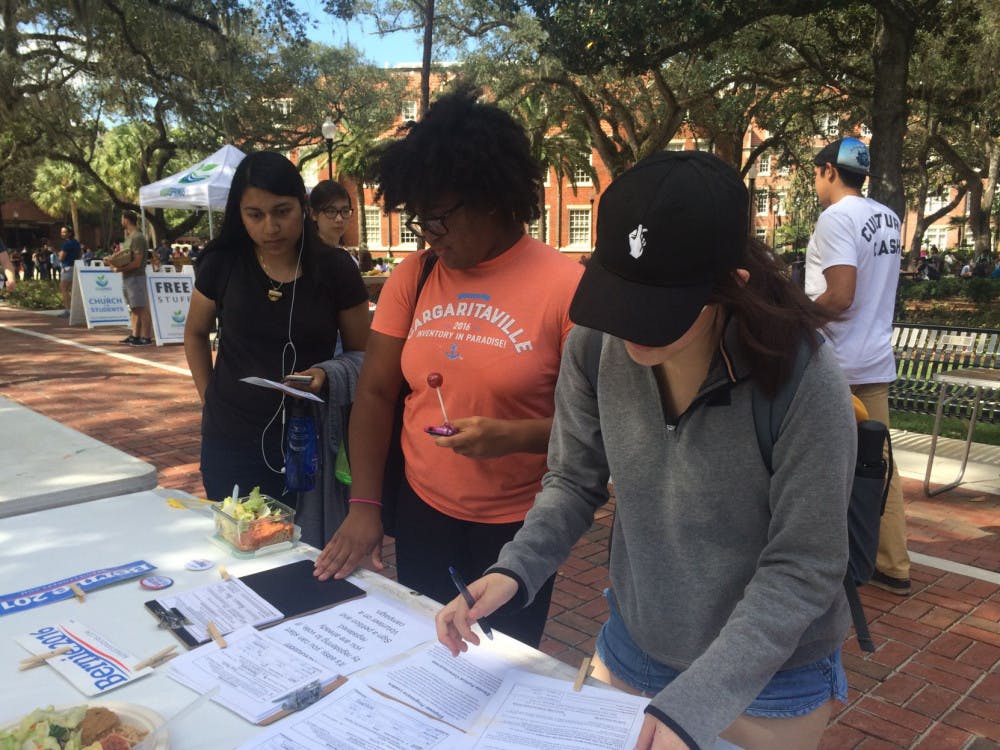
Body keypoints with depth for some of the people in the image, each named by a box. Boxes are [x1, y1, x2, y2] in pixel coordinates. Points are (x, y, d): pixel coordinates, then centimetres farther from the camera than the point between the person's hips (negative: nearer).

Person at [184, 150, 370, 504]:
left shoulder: (335, 269, -7)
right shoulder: (222, 264, -4)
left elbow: (361, 354, 2)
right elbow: (195, 334, 13)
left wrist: (326, 375, -17)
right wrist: (209, 397, 5)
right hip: (232, 442, 1)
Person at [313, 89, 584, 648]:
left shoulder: (565, 286, -15)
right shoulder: (412, 277, -1)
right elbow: (376, 393, 1)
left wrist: (516, 435, -28)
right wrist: (365, 505, -5)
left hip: (516, 528, -4)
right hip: (421, 512, 4)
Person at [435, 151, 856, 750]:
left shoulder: (804, 380, -26)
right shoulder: (596, 348, -16)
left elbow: (801, 570, -22)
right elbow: (575, 481, -5)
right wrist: (514, 571, -22)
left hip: (770, 682, -3)